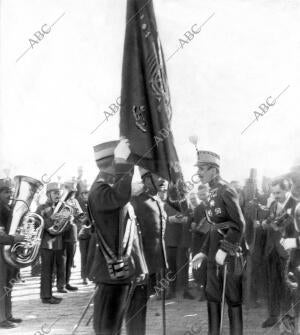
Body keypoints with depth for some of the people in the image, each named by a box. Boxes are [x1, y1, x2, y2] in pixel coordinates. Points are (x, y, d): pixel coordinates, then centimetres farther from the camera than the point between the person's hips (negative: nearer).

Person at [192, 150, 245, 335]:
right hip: (215, 248, 9)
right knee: (212, 294, 12)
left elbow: (239, 225, -20)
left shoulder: (226, 191, -15)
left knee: (233, 297, 1)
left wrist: (224, 250, -24)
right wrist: (204, 252, 14)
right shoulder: (213, 192, 11)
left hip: (229, 250, -9)